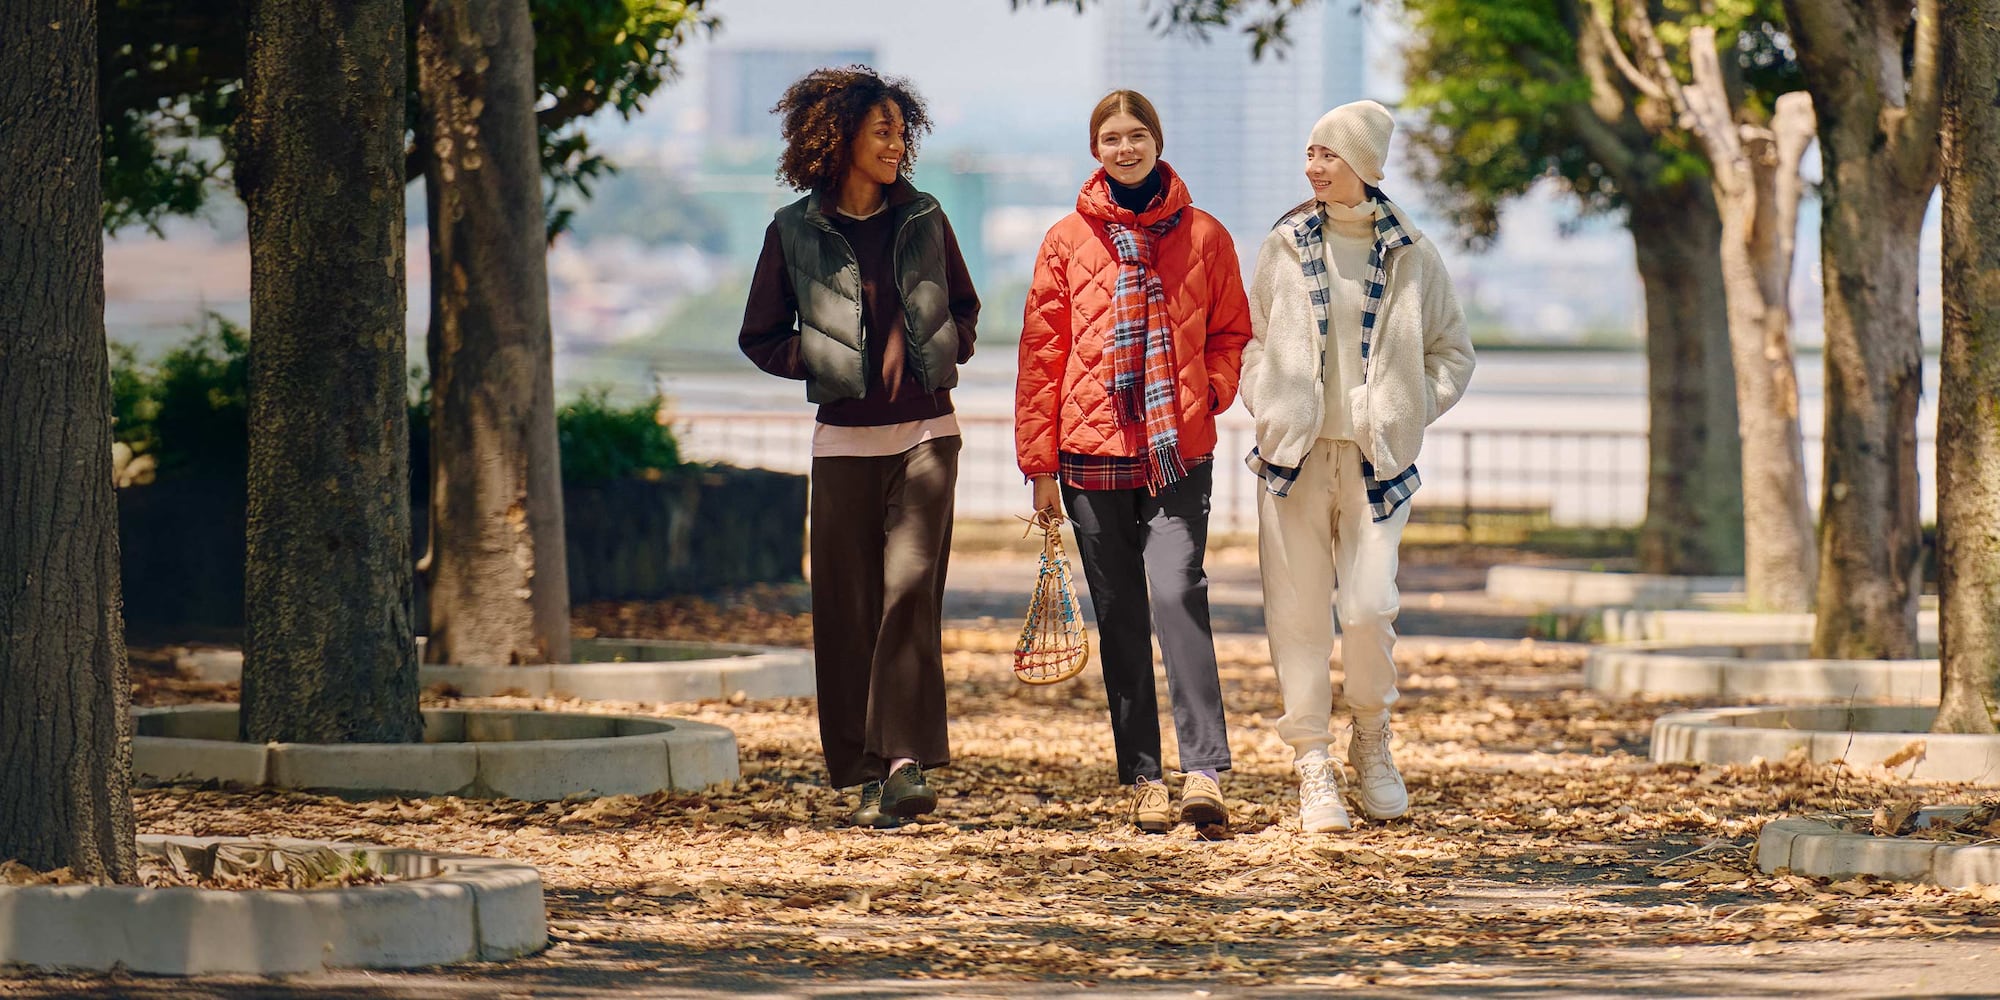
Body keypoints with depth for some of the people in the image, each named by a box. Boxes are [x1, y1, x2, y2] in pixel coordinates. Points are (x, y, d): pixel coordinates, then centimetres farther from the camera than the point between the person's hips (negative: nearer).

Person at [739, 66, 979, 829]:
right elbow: (761, 337, 9)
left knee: (911, 586, -14)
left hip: (925, 430, 0)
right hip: (846, 439, 0)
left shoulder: (924, 221, 7)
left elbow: (964, 309, 21)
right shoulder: (795, 233, 1)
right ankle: (863, 770, 7)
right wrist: (828, 364, -6)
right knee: (848, 605, -1)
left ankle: (904, 765, -19)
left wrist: (935, 355, 2)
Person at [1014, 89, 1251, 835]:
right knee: (1119, 616, 5)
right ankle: (1143, 779, 10)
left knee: (1178, 591, -18)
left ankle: (1204, 771, -22)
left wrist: (1211, 392, -4)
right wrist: (1039, 461, 2)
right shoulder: (1067, 242, 6)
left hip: (1178, 450, -2)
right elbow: (1040, 351, 6)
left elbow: (1232, 332, 15)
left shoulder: (1203, 236, 7)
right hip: (1094, 451, 2)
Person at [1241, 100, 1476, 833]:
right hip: (1294, 454, 1)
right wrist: (1265, 408, 3)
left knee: (1369, 607, -13)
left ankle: (1372, 741, 12)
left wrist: (1409, 414, 2)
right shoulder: (1286, 246, 6)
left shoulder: (1411, 255, 4)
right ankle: (1314, 769, 4)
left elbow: (1453, 352, 14)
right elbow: (1251, 337, 17)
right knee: (1299, 614, -2)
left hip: (1375, 461, -1)